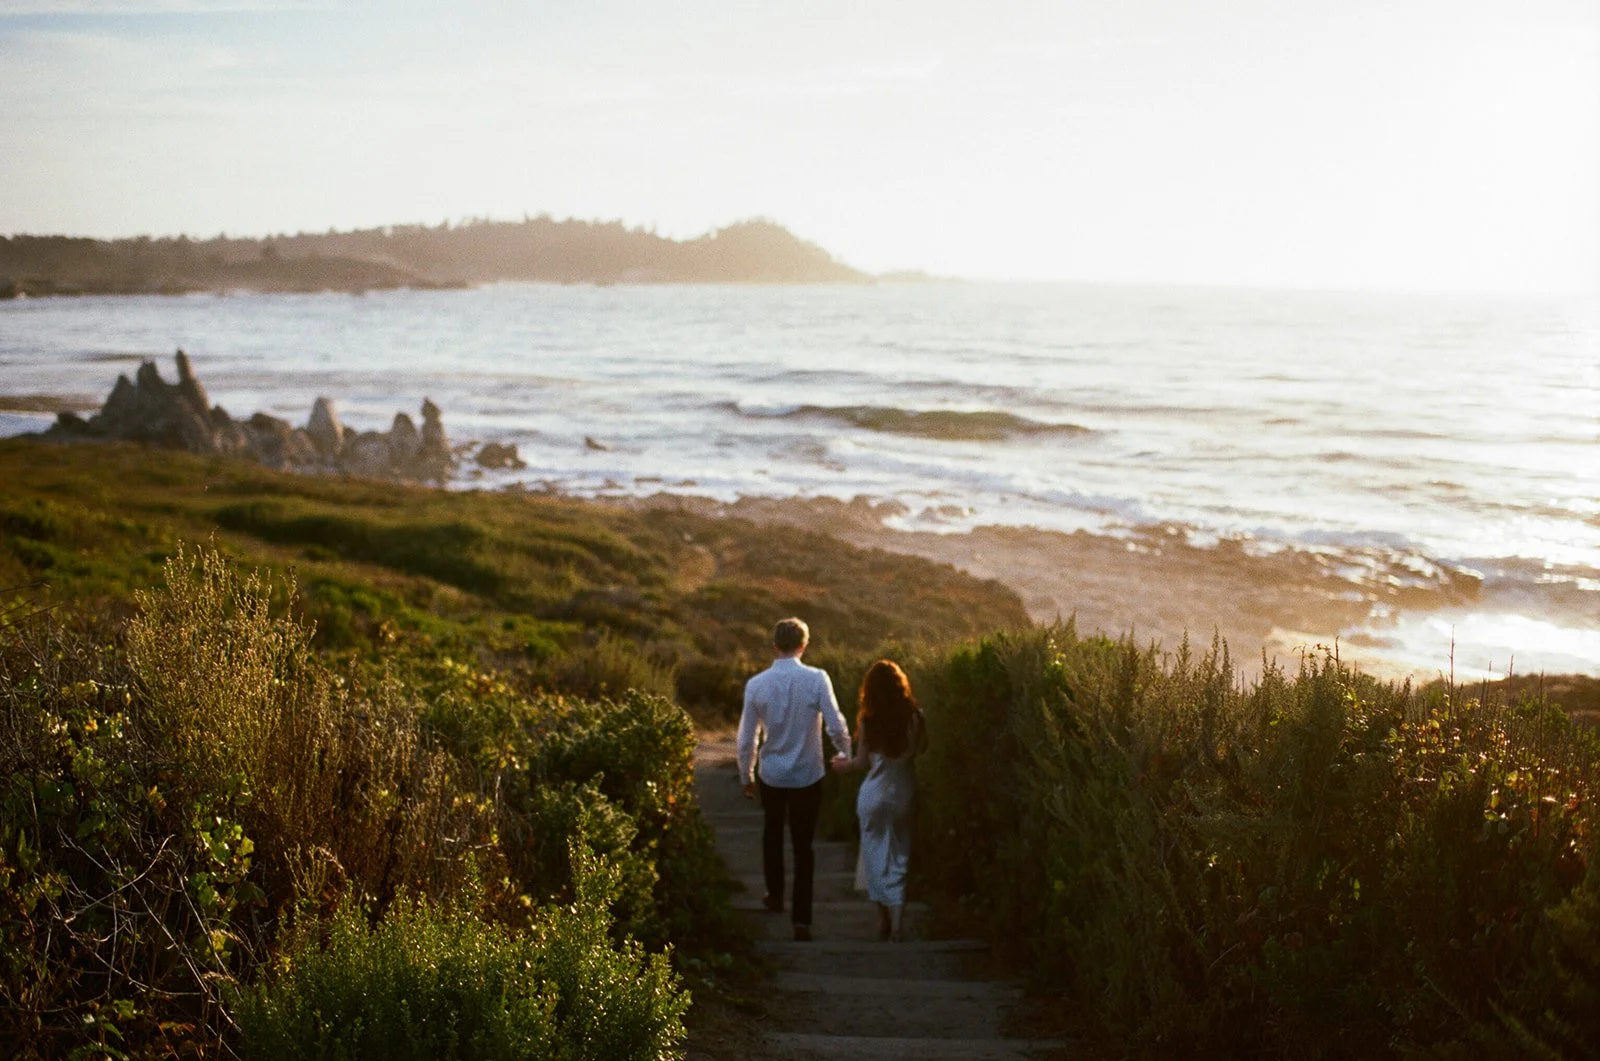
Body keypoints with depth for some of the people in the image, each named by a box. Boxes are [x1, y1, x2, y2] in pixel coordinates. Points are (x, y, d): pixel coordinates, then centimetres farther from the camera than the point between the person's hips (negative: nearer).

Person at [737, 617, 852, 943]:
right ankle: (802, 919, 0)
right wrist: (847, 755, 7)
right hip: (808, 775, -1)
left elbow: (747, 738, -4)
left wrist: (747, 776, 10)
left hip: (771, 775, 2)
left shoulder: (756, 684, -10)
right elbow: (836, 726, -13)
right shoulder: (817, 679, -15)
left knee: (772, 834, 26)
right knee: (803, 845, 6)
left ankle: (775, 895, 41)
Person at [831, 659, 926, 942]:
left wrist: (844, 763, 13)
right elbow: (921, 748, 3)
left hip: (875, 794, -2)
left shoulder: (868, 720, -12)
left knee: (876, 854, 11)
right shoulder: (913, 716, -8)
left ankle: (884, 919, 16)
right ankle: (897, 922, 6)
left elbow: (863, 762, -6)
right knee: (899, 855, 11)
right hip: (903, 793, 2)